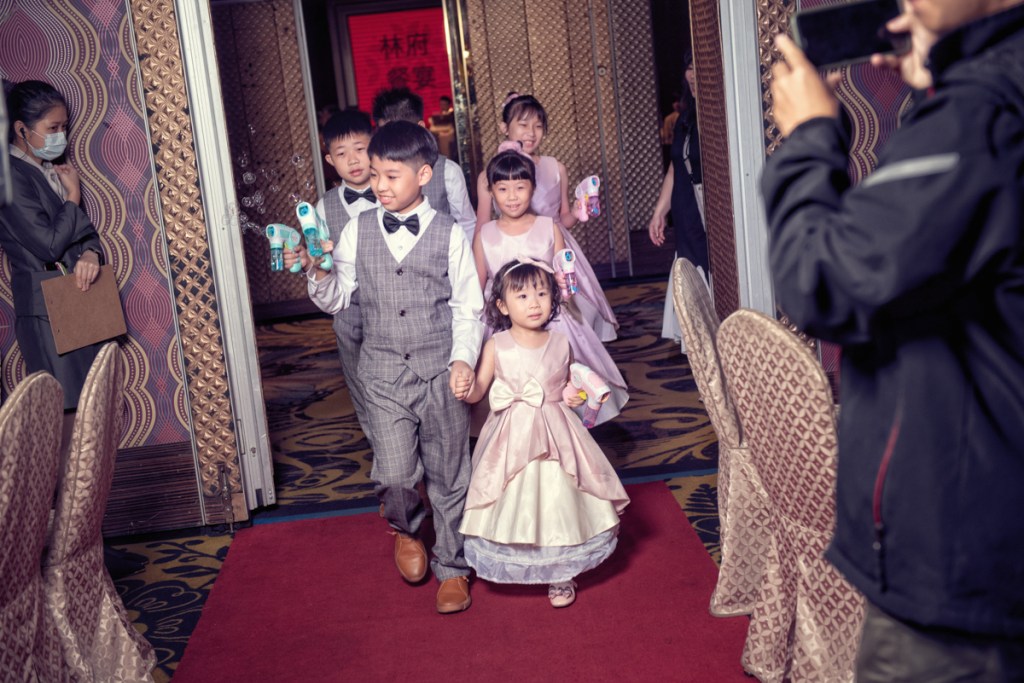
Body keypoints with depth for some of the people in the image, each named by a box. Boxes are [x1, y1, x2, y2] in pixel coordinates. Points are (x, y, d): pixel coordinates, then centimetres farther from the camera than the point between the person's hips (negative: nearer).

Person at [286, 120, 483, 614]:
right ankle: (405, 529, 28)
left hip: (440, 369, -1)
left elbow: (468, 307, -1)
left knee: (448, 473, 8)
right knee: (394, 475, -8)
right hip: (383, 371, 1)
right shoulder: (358, 231, 3)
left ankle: (451, 568, 28)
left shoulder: (449, 234, -2)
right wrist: (317, 273, -13)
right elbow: (336, 299, 6)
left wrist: (463, 358, -14)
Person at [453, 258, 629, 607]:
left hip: (555, 437, 2)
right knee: (515, 502, 7)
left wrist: (573, 394, -5)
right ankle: (517, 566, 30)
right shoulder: (496, 347, -8)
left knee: (559, 500, 6)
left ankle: (561, 576, 23)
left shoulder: (561, 343, -1)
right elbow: (479, 390, -3)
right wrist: (465, 390, -24)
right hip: (512, 440, -1)